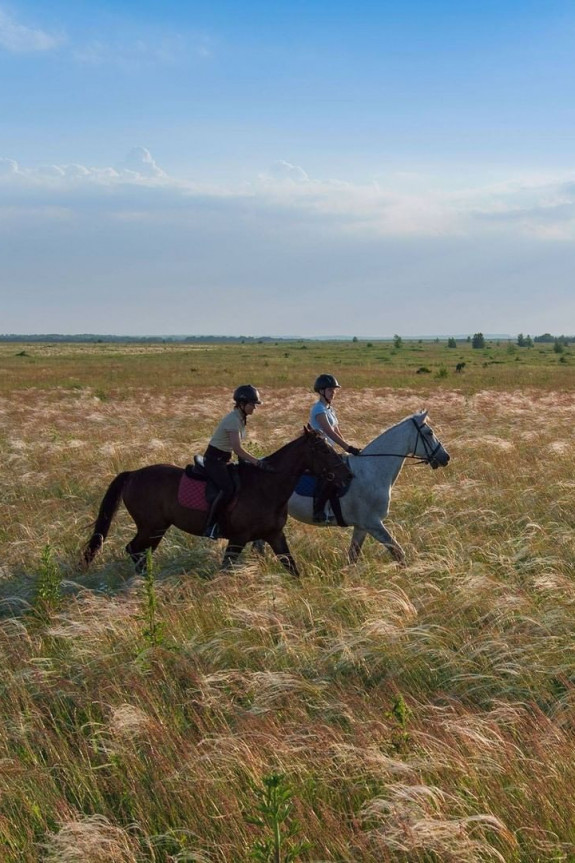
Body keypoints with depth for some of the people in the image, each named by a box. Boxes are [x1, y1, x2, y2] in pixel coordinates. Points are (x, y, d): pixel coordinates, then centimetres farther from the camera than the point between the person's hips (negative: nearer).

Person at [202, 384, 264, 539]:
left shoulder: (241, 418, 8)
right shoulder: (233, 420, -21)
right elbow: (237, 449, -27)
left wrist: (250, 460, 8)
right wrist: (256, 462, -25)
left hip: (223, 460, 10)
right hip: (214, 459, -10)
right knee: (228, 489, -29)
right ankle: (210, 525, -24)